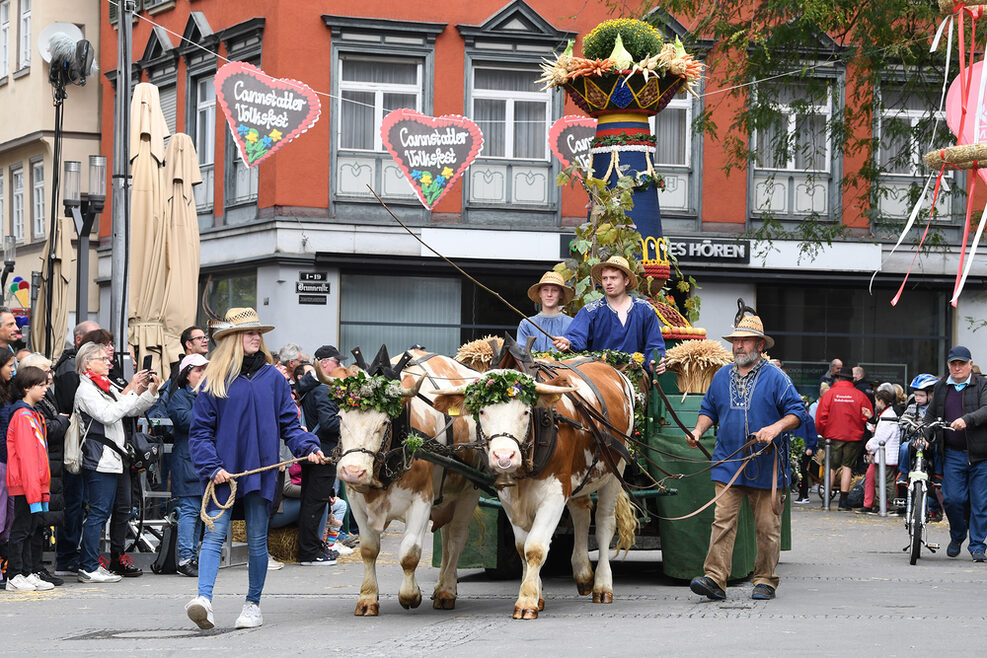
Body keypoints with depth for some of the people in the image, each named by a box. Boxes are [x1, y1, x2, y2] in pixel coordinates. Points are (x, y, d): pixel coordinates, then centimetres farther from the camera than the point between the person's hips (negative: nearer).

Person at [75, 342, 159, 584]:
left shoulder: (107, 386, 19)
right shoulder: (86, 389, -8)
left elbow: (132, 410, 23)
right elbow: (108, 415, -20)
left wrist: (151, 391, 8)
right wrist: (132, 391, -18)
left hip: (118, 457, 9)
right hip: (101, 459, -9)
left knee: (123, 512, 13)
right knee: (99, 512, -9)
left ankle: (118, 563, 22)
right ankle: (88, 568, -7)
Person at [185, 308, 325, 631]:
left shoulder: (273, 378, 8)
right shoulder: (214, 381, 2)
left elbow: (289, 422, 9)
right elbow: (200, 431, 1)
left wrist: (308, 447, -9)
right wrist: (211, 467, -11)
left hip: (261, 471, 2)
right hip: (224, 471, -2)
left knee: (257, 539, 6)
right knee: (215, 533, -11)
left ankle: (253, 604, 16)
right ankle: (204, 599, -20)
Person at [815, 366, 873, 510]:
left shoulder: (830, 393, -2)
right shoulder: (859, 395, 0)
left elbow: (821, 417, -2)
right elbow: (868, 416, 1)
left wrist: (823, 433, 11)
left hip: (833, 435, 0)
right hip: (854, 436, 0)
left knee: (831, 467, 9)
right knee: (847, 467, 4)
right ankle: (843, 501, -1)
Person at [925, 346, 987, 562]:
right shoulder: (941, 387, 13)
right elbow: (931, 413, 23)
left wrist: (967, 419, -30)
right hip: (953, 454, 3)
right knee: (952, 499, -4)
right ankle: (957, 537, 21)